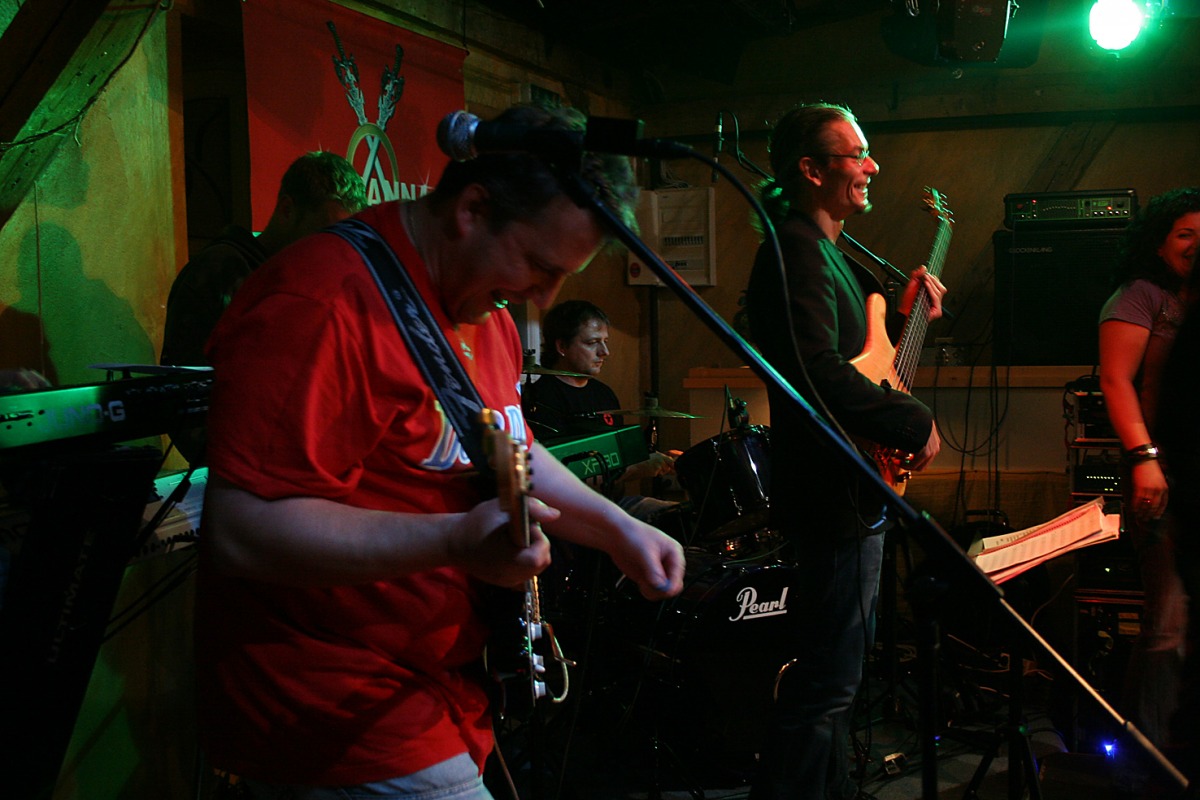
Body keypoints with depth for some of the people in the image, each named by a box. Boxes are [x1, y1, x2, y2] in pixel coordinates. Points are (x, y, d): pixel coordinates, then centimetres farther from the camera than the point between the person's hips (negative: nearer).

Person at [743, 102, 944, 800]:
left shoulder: (825, 248, 16)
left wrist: (902, 308, 14)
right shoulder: (796, 250, -18)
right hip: (837, 497, -11)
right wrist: (915, 421, -22)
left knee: (843, 665, 21)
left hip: (854, 488, 11)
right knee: (827, 682, -6)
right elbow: (821, 375, -31)